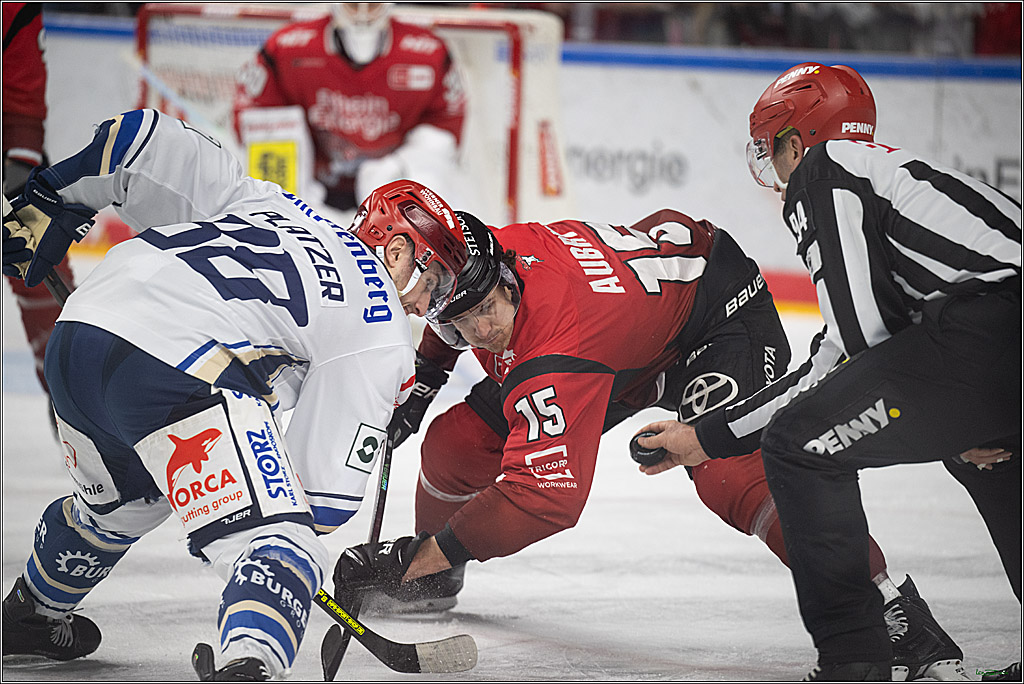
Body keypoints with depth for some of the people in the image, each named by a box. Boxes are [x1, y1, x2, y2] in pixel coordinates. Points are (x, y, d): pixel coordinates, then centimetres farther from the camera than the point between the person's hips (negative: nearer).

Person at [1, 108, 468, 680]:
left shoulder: (259, 202, 27)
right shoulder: (382, 338, 11)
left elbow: (143, 139, 22)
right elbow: (330, 483, 7)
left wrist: (48, 207, 32)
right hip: (180, 373, -8)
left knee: (120, 500, 37)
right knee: (277, 546, -8)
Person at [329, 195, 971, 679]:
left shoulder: (554, 356, -41)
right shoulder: (478, 259, -18)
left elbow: (547, 490, -45)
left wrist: (424, 555, -42)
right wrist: (419, 385, 12)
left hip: (720, 313, -9)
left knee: (729, 471, -36)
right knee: (459, 441, 2)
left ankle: (898, 614, -34)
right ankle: (431, 580, 33)